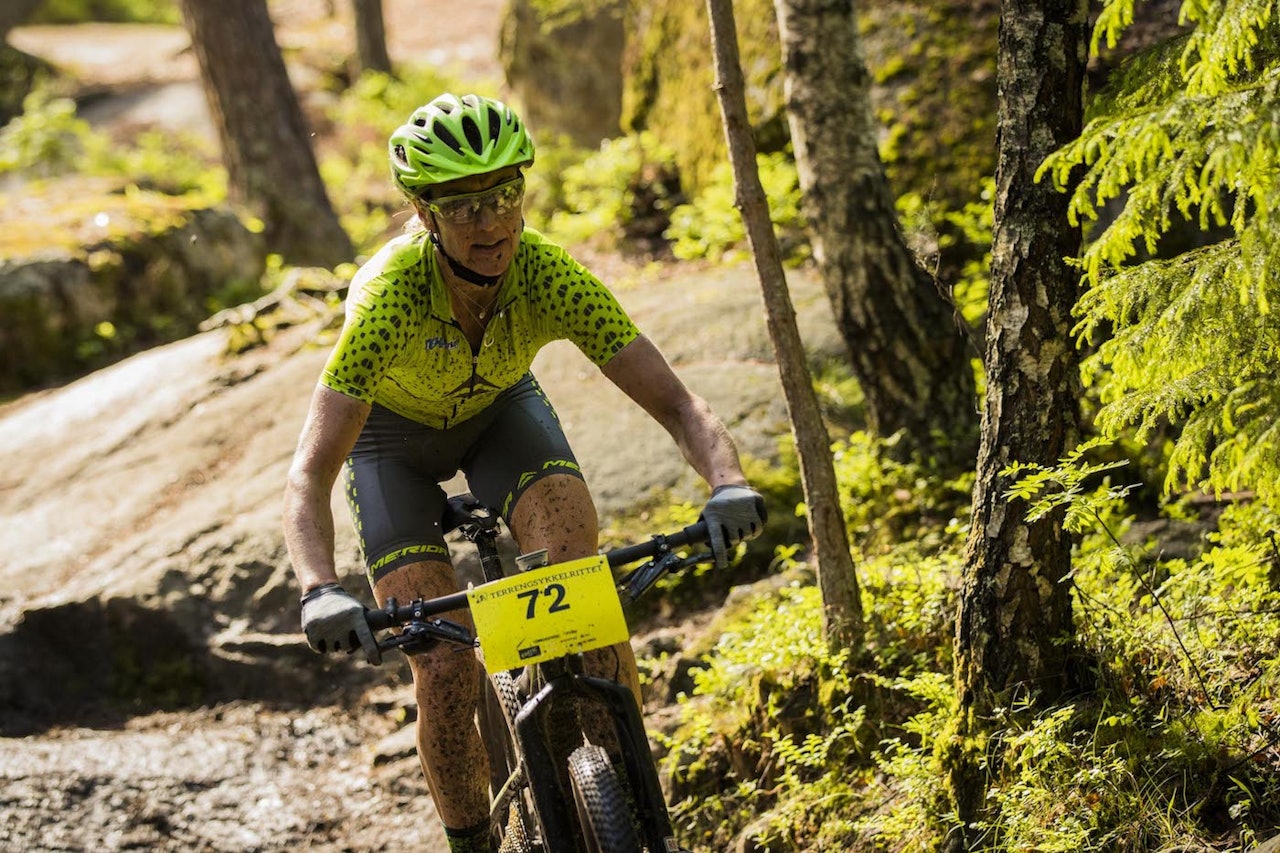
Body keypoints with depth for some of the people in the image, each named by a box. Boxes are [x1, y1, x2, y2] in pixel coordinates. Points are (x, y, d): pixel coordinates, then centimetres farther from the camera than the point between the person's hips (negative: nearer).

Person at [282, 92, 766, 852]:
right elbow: (308, 479, -42)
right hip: (395, 434, -2)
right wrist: (322, 592, -59)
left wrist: (729, 484, -54)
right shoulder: (390, 295, -39)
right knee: (447, 675, -13)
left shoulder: (547, 273, -32)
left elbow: (677, 402, -33)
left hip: (501, 407, 2)